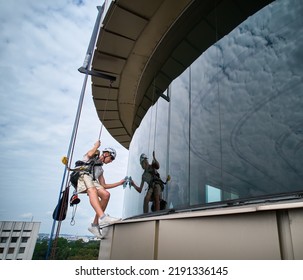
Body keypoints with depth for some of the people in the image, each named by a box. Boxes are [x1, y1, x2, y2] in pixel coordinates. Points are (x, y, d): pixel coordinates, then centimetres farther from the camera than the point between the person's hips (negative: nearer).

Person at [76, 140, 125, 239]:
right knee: (93, 191, -36)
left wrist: (120, 183, 26)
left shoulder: (100, 169, 35)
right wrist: (96, 146, 11)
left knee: (106, 195, -19)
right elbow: (90, 154, -7)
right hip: (82, 176, -6)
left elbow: (104, 186, 28)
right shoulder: (95, 155, 21)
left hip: (92, 182, 6)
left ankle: (95, 224, -15)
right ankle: (102, 217, -55)